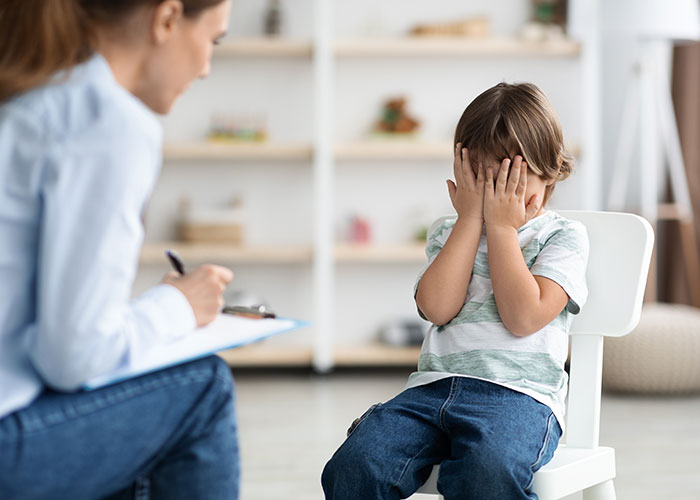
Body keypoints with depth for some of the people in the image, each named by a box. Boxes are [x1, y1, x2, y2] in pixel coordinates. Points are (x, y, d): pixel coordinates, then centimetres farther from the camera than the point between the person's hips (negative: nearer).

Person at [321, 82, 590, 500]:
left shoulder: (564, 235, 10)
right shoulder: (450, 235, 22)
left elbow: (523, 317, -7)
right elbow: (438, 307, 0)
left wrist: (501, 226, 0)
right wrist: (470, 218, 4)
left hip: (517, 392, -4)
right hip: (434, 384, 4)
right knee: (356, 463, -24)